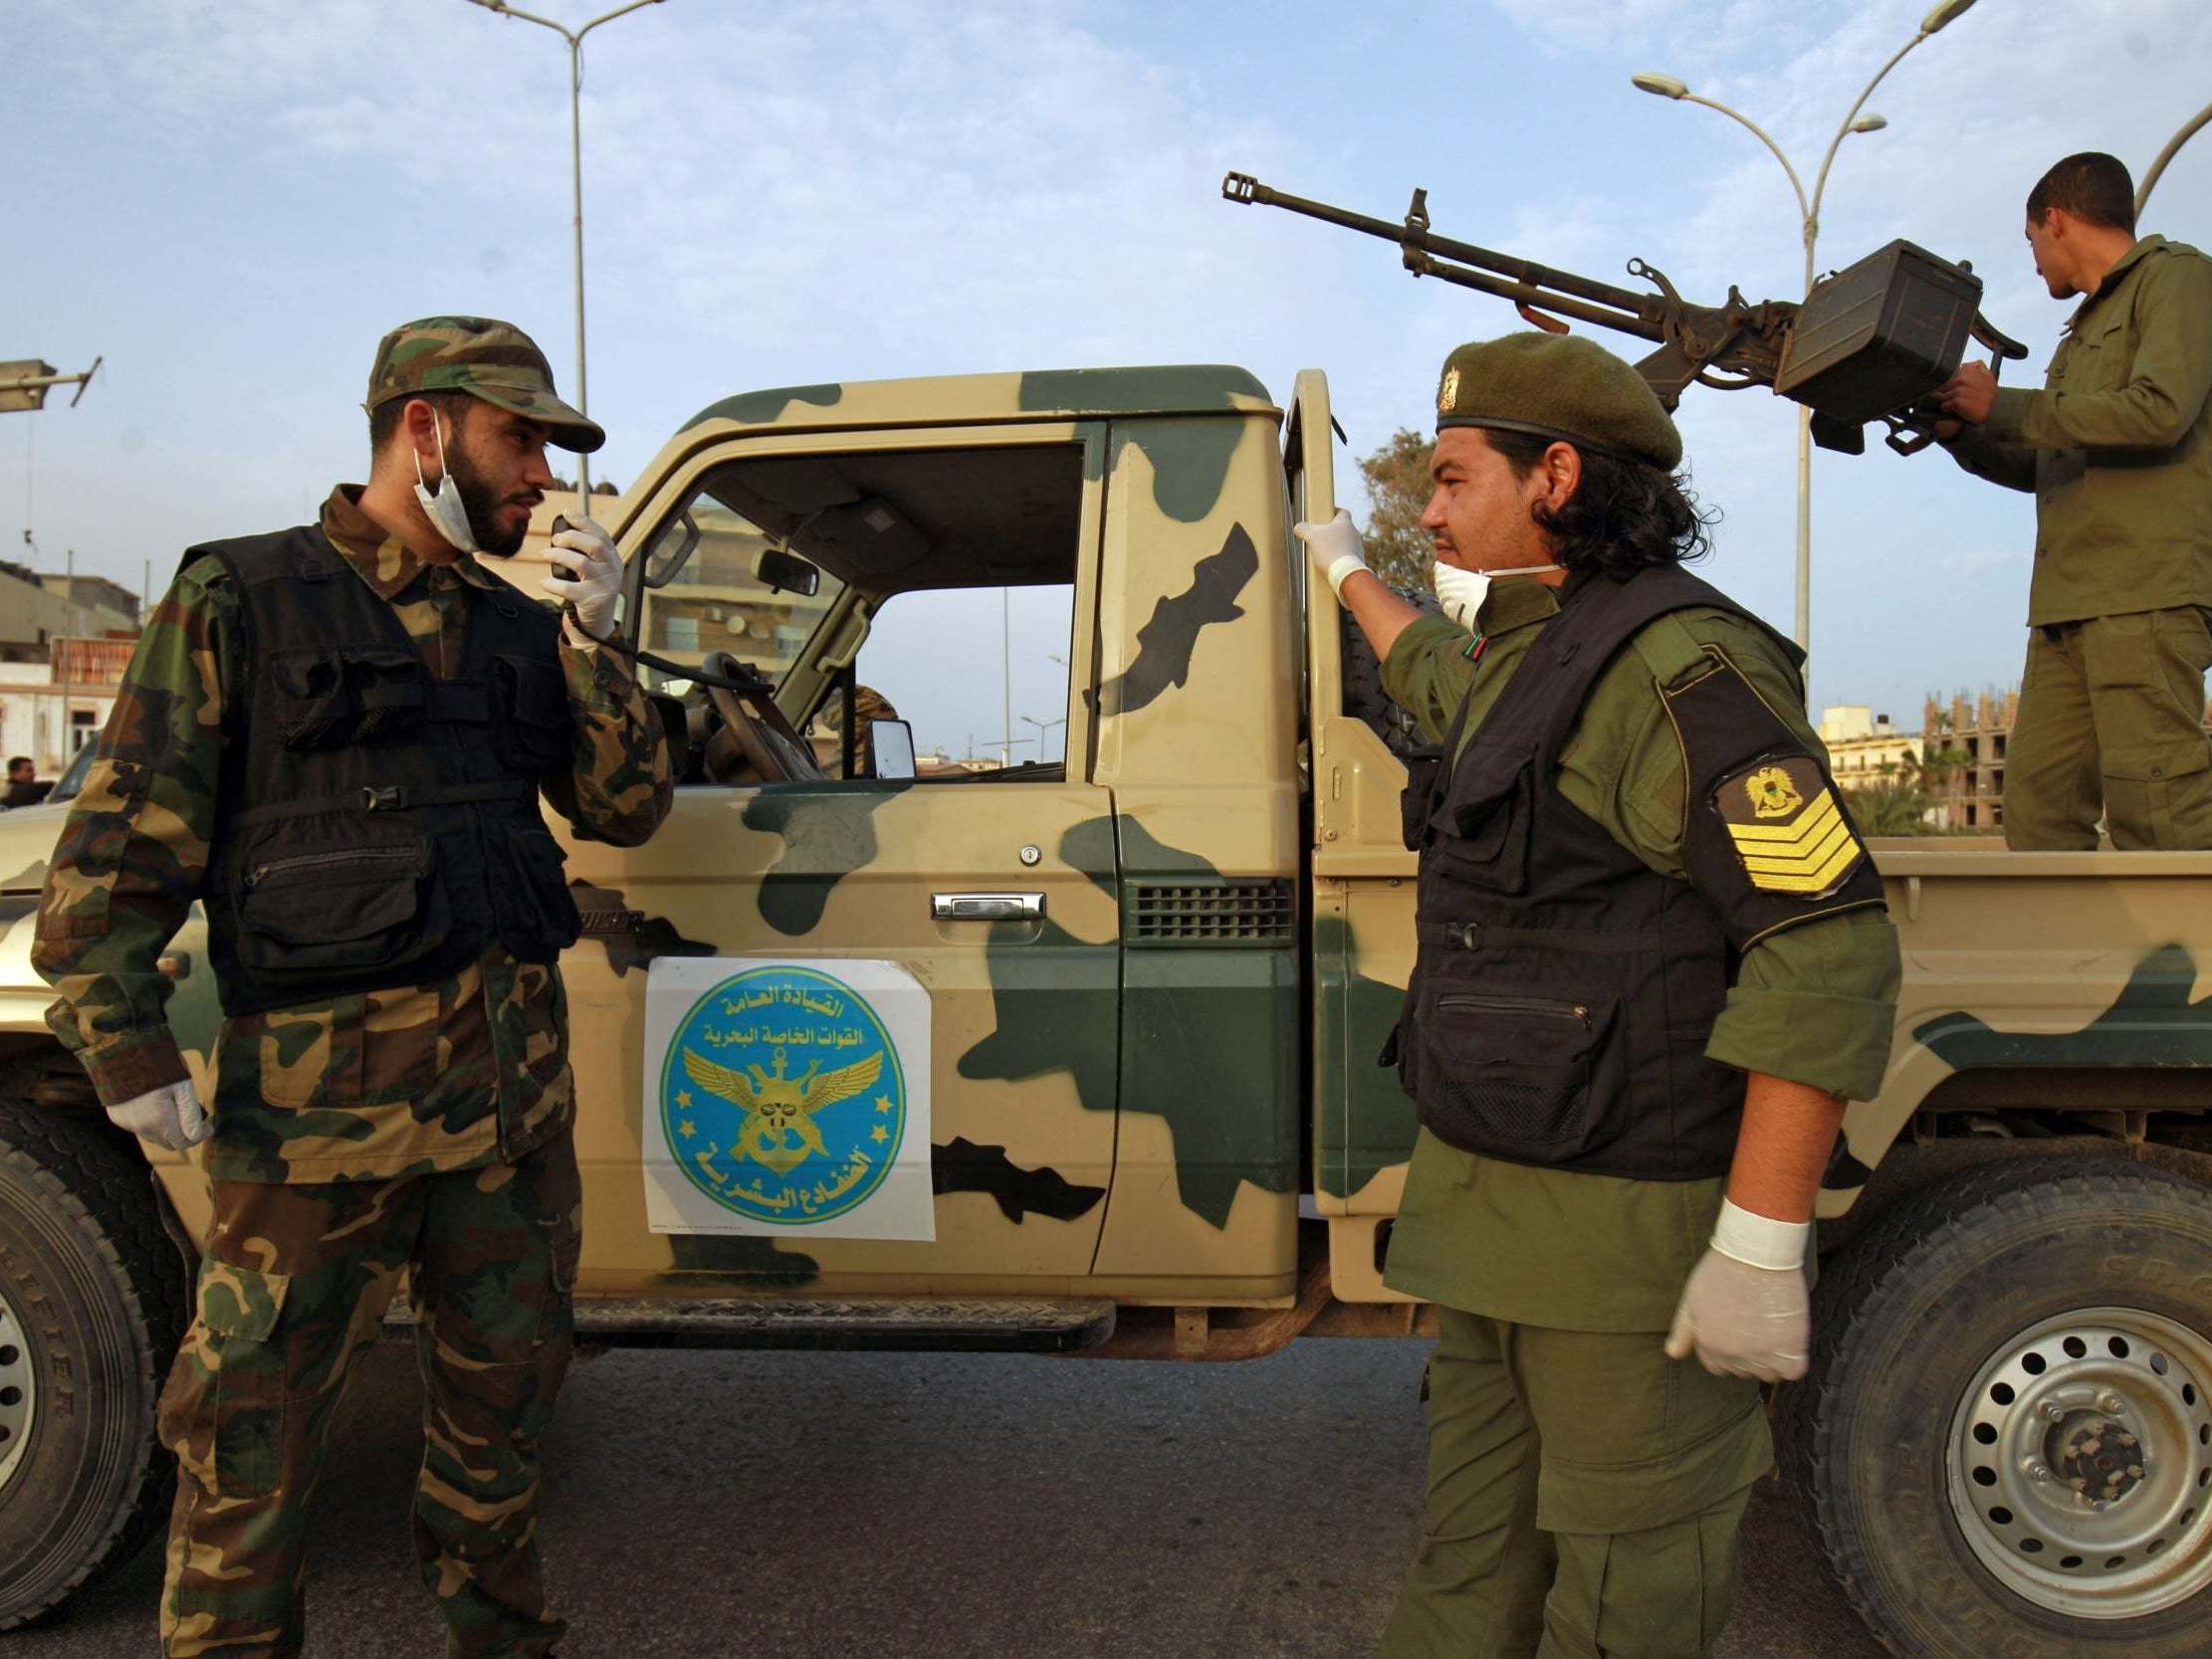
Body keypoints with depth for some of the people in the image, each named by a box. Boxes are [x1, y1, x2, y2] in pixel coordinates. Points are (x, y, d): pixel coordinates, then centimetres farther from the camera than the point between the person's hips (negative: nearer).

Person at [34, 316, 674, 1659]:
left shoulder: (518, 629, 13)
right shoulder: (240, 602, -1)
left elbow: (630, 807, 8)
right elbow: (121, 843, -4)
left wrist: (592, 641, -4)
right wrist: (126, 1049, -11)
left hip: (519, 1079, 5)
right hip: (323, 1087, -5)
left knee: (504, 1396, 17)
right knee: (256, 1429, 3)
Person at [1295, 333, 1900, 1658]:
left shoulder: (1682, 668, -17)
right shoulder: (1525, 656, 13)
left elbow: (1830, 953, -23)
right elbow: (1437, 679, 40)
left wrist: (1762, 1248, -24)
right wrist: (1348, 570, 53)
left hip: (1627, 1233, -9)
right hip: (1484, 1205, 9)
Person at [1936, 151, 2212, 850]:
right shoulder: (2086, 328, 28)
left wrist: (2005, 406, -5)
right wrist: (1963, 433, 20)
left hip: (2146, 594, -8)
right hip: (2067, 608, 8)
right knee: (2038, 815, 0)